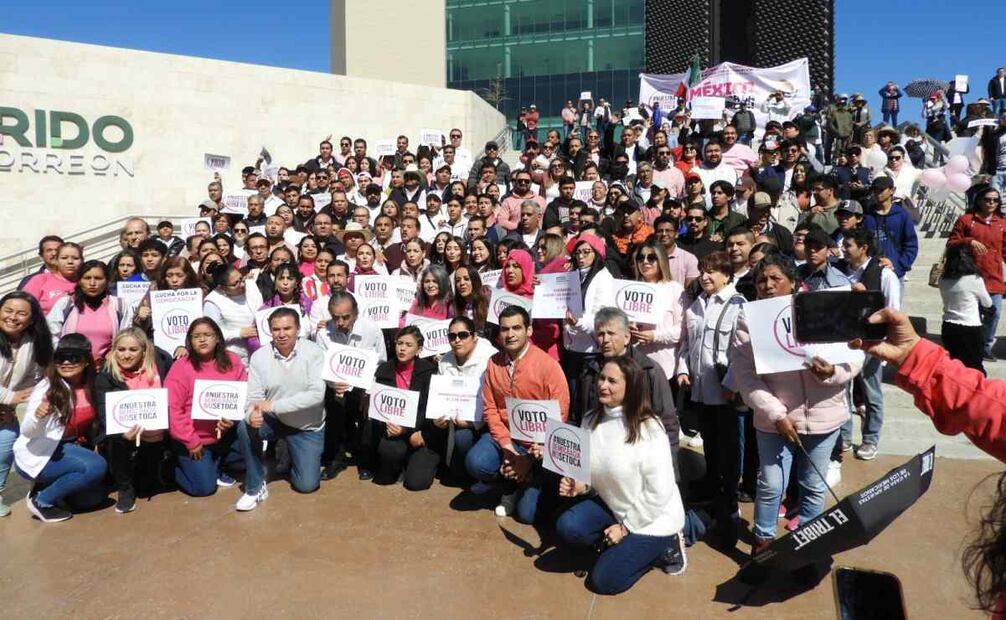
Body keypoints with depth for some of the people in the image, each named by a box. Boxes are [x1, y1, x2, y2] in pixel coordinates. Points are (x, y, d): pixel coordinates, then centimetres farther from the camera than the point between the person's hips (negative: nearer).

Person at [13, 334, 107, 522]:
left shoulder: (89, 388, -2)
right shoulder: (47, 388, -19)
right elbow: (27, 432, -24)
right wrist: (37, 416, -44)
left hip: (67, 449, 7)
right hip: (36, 456, -6)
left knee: (92, 497, 1)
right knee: (96, 466, -27)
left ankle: (48, 485, 21)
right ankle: (41, 500, -9)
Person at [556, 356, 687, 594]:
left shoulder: (648, 429, -23)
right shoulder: (591, 421, -3)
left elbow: (659, 493, -20)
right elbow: (590, 471, 9)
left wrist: (625, 527, -16)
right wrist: (578, 485, -13)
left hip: (652, 518, -6)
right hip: (611, 505, 6)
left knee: (603, 580, -13)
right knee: (567, 527, -19)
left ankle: (664, 545, 8)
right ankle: (621, 546, 4)